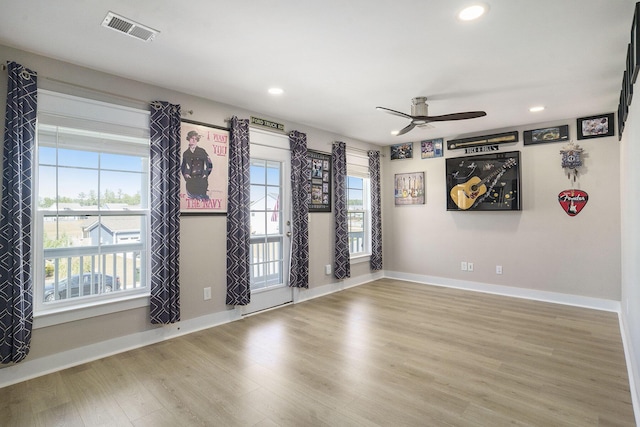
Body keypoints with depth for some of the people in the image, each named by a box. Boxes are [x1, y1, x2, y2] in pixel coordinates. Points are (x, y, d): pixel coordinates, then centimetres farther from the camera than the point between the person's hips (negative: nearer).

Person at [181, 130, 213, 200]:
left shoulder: (202, 151, 6)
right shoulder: (185, 153, 12)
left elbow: (209, 163, 7)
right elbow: (182, 167, 20)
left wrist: (206, 174, 0)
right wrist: (185, 174, 5)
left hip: (201, 180, -2)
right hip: (190, 180, 2)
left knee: (203, 199, -3)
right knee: (192, 198, 2)